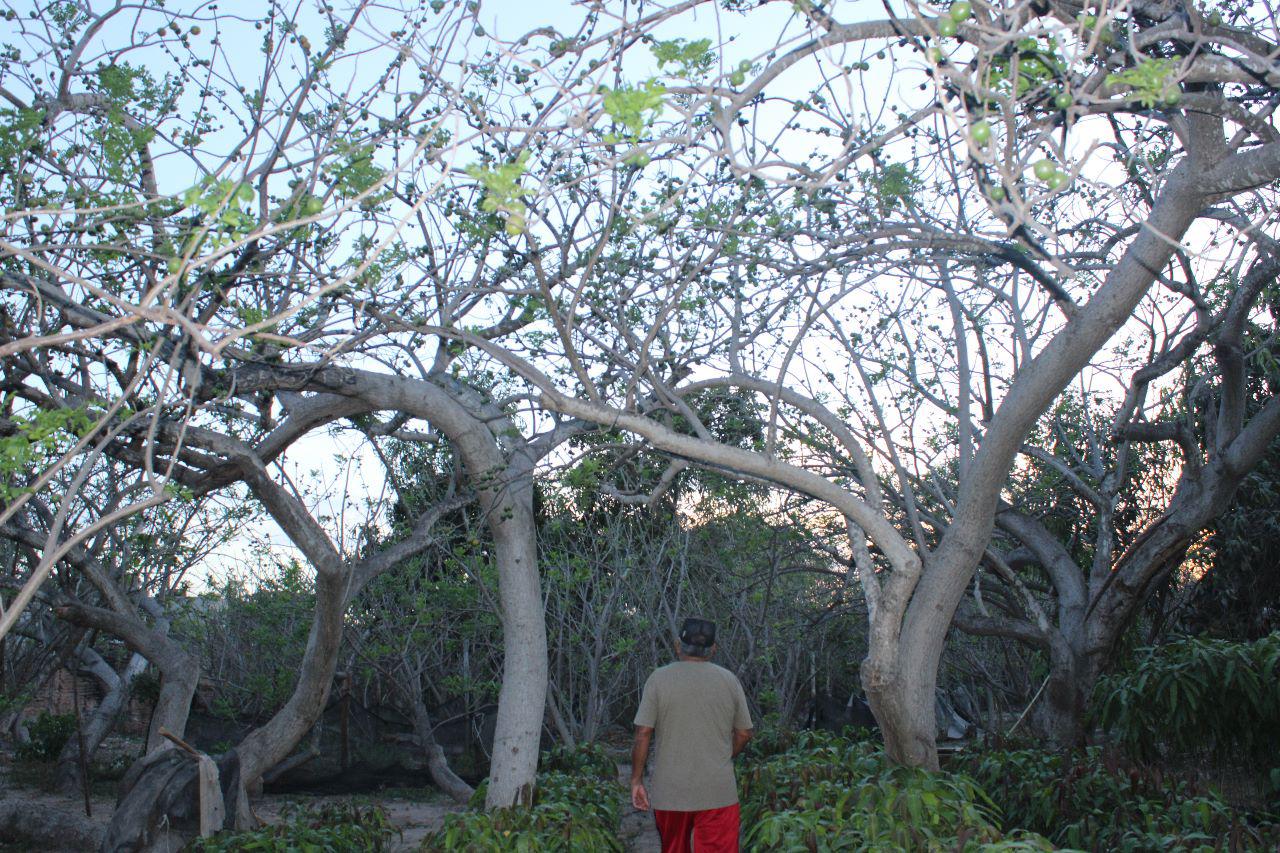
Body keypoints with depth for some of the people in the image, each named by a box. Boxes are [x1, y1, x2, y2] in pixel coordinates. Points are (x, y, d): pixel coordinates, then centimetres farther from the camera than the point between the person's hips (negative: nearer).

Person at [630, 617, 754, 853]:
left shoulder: (658, 678, -3)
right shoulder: (729, 680, 2)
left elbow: (643, 734, -6)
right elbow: (744, 733, 8)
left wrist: (637, 780, 2)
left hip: (670, 792, 0)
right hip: (718, 793, 0)